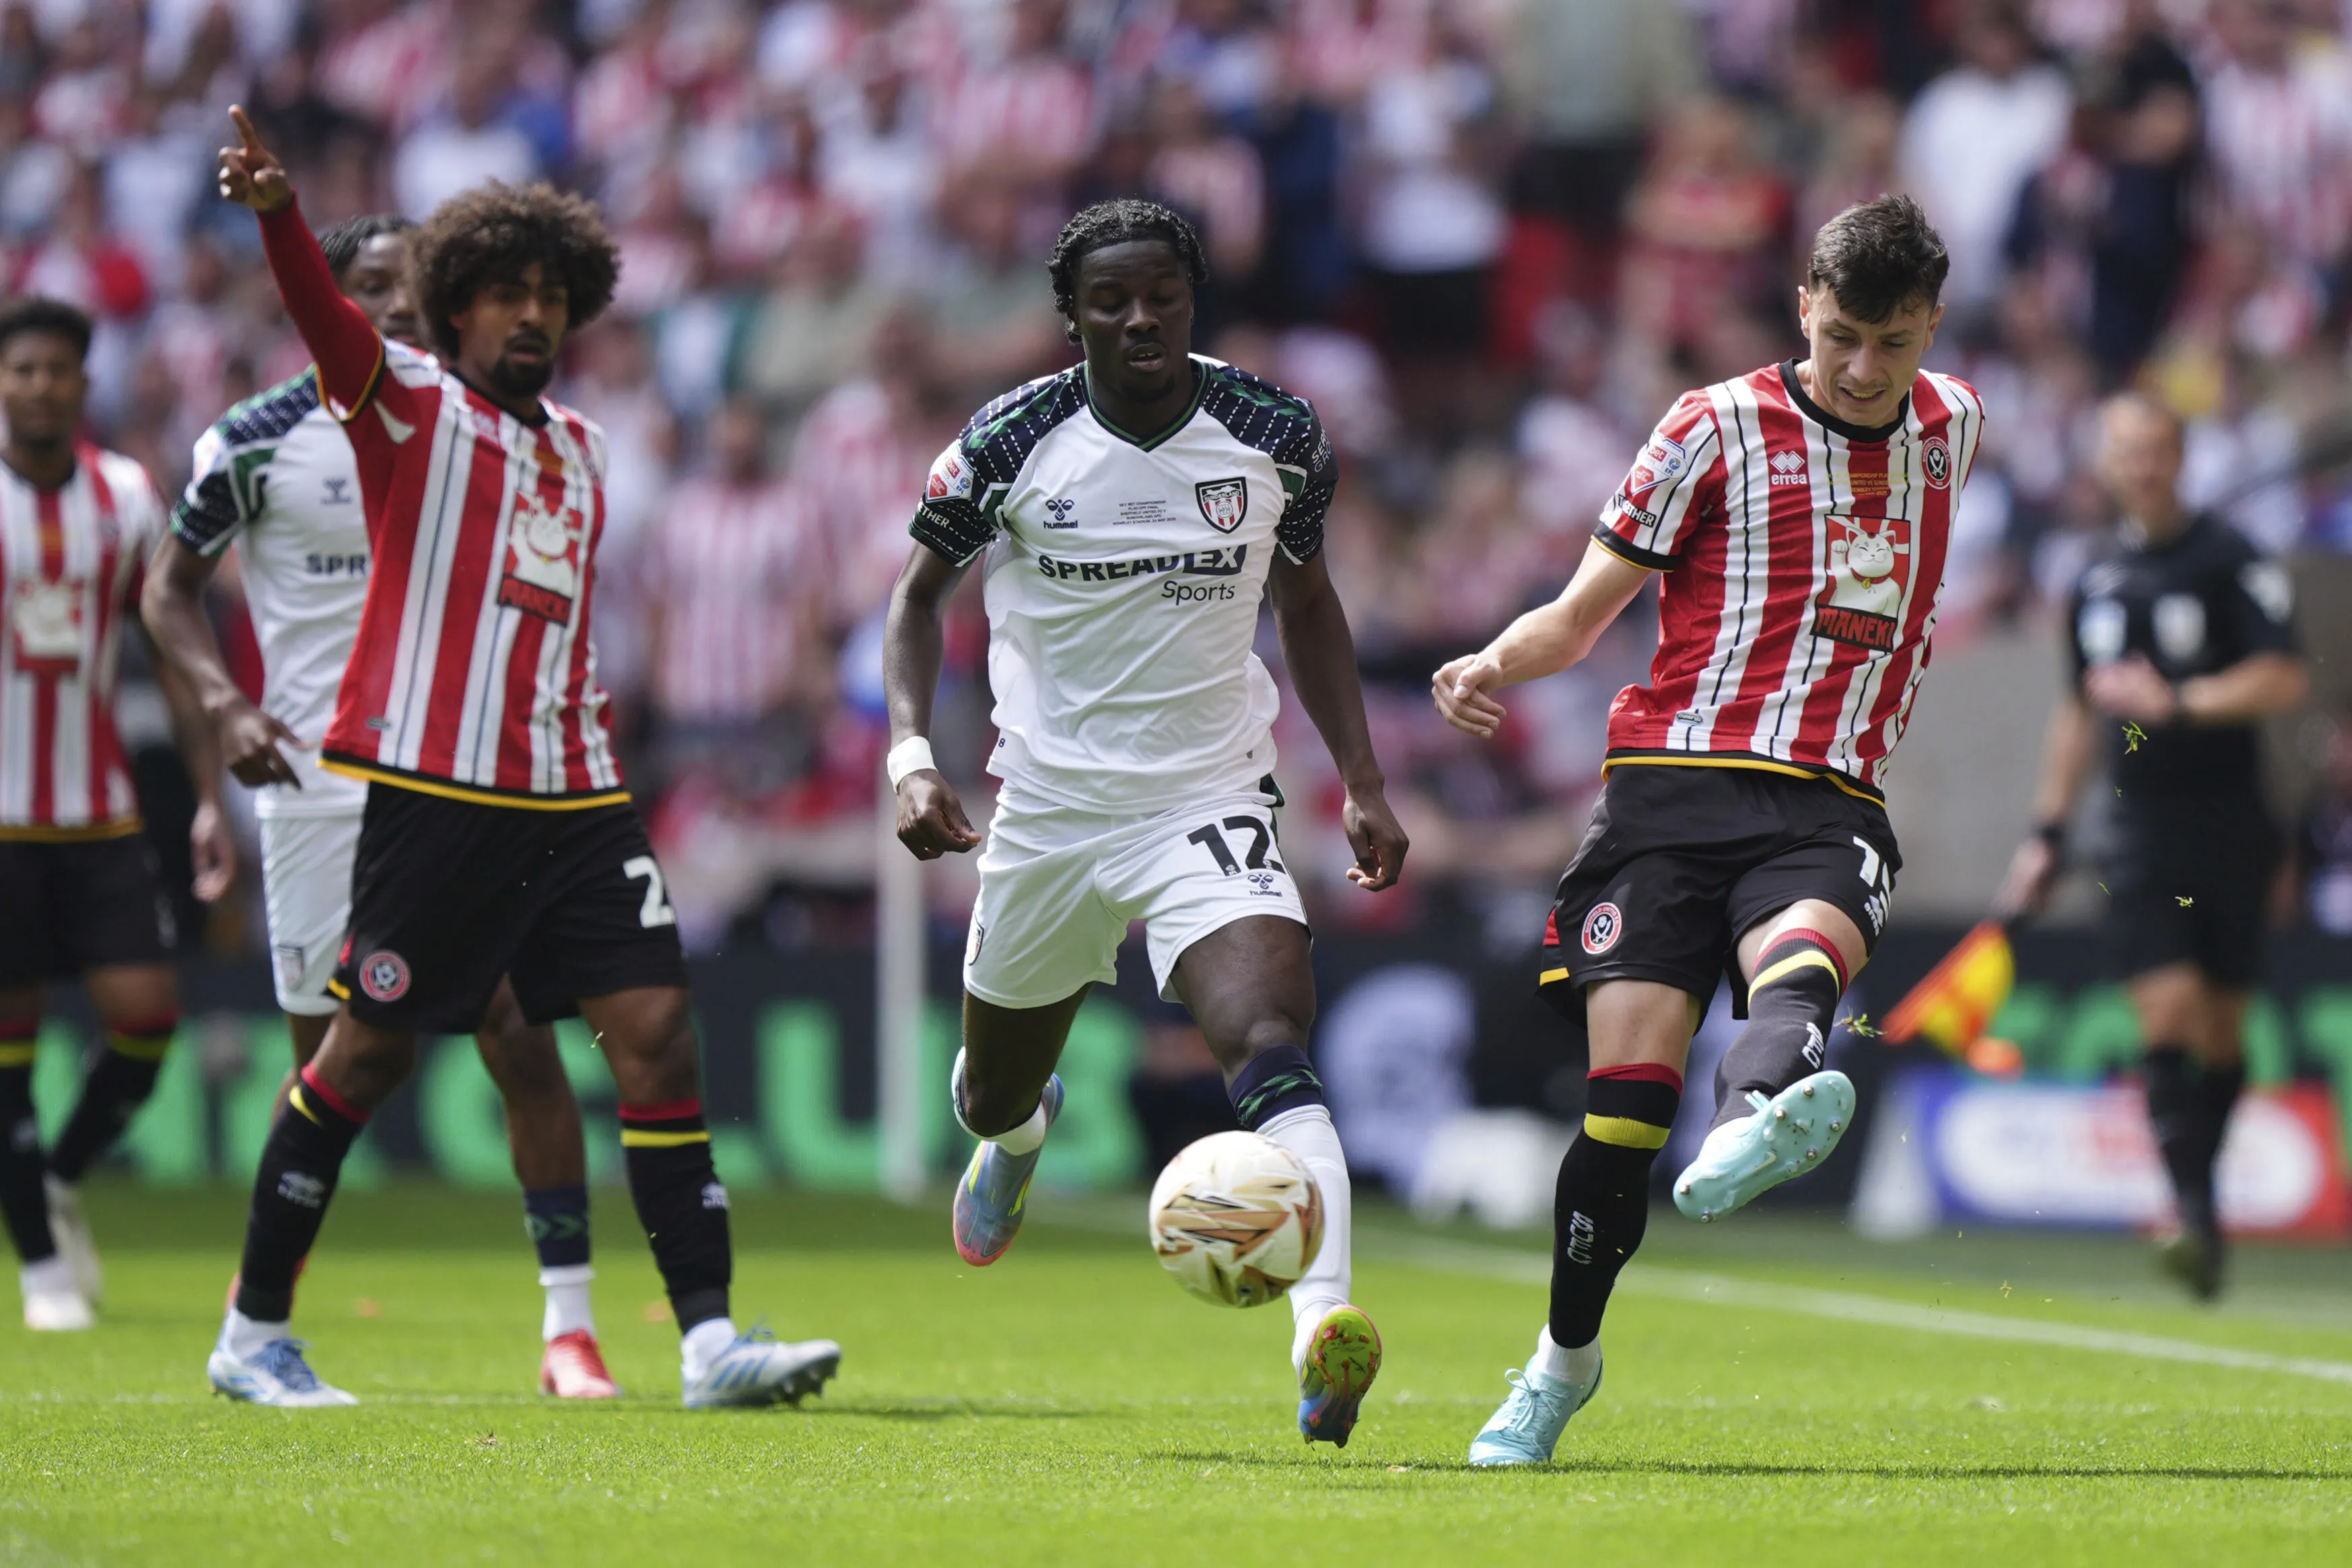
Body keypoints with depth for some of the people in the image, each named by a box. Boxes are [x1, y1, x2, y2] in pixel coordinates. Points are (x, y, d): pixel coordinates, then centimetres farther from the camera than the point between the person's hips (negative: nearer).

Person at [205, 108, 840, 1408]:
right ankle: (251, 1334, 13)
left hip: (572, 799, 6)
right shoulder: (409, 404, 0)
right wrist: (278, 213, -40)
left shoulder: (579, 448, 19)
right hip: (434, 788, -6)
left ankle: (709, 1339, -8)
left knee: (657, 1032, -6)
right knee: (368, 1053, -1)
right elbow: (328, 322, -21)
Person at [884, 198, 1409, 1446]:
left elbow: (1307, 604, 13)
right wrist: (912, 755, -9)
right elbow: (921, 593, 6)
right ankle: (1017, 1132, 57)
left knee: (1271, 1045, -27)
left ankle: (1324, 1334, -42)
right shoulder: (1013, 442, -7)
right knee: (995, 1095, 16)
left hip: (1210, 803, -1)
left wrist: (1361, 783, 6)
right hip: (1049, 813, 1)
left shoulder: (1277, 439, -3)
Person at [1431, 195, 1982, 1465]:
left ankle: (1748, 1131, -68)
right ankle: (1563, 1361, 9)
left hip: (1827, 807, 1)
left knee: (1802, 951, -34)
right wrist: (1495, 664, -15)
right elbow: (1583, 610, 6)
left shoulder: (1951, 423, 16)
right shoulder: (1718, 429, 4)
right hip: (1673, 779, -1)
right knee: (1630, 1084, -12)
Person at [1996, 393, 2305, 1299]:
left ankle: (2197, 1188, 19)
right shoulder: (2097, 580, 12)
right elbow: (2080, 712, 23)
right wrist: (2048, 832, 21)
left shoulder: (2230, 561, -4)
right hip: (2139, 833, 2)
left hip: (2230, 826, -2)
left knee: (2221, 1029, 5)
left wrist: (2176, 702, -19)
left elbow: (2284, 680, -12)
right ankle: (2194, 1216, -17)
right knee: (2167, 1014, -12)